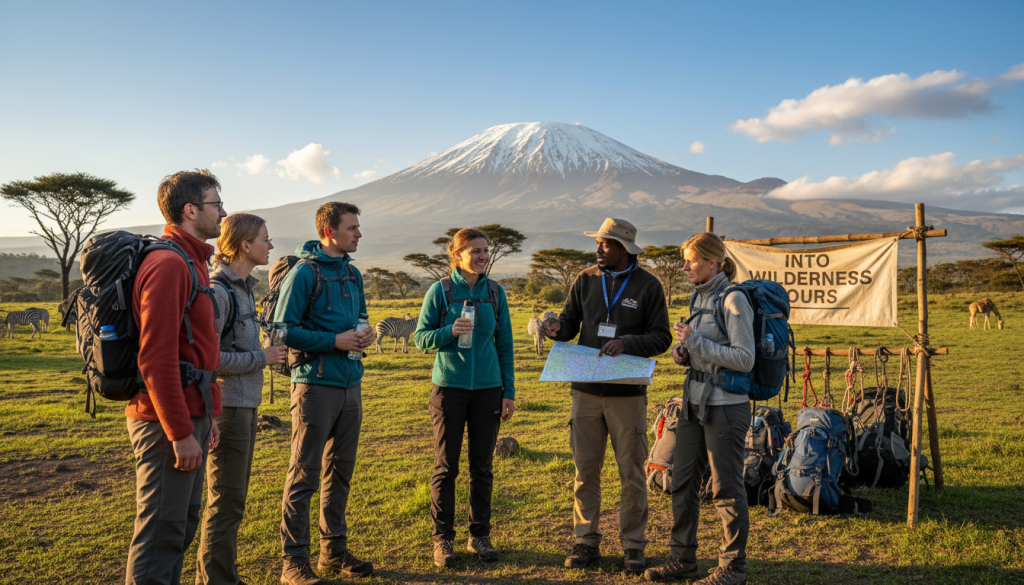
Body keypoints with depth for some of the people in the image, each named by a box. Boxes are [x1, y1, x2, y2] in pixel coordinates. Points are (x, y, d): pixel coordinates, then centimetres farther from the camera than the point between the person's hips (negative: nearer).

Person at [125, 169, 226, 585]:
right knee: (161, 534, 0)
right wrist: (181, 434, -21)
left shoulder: (191, 262, 16)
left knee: (184, 525, 19)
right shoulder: (167, 264, -16)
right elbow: (155, 359, -23)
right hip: (168, 424, -10)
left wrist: (207, 416, 20)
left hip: (189, 416, 10)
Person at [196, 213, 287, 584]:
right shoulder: (218, 290, -16)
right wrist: (262, 358, -15)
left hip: (245, 405, 10)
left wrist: (266, 354, 9)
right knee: (225, 502, 0)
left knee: (234, 499, 17)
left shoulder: (243, 287, 13)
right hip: (226, 405, -10)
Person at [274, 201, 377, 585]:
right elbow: (284, 329, -14)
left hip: (351, 384, 8)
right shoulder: (304, 273, -10)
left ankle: (335, 550, 28)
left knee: (341, 470, 15)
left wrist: (365, 334, 1)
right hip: (316, 384, -8)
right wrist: (335, 341, -18)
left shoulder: (353, 274, 13)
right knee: (304, 475, -1)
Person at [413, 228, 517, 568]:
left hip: (487, 389, 2)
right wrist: (450, 331, -20)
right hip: (449, 387, -2)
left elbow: (504, 344, 9)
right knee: (446, 466, 4)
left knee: (482, 466, 9)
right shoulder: (440, 291, -3)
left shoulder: (495, 293, 5)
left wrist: (509, 392, 6)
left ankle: (480, 535, 22)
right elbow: (421, 338, 0)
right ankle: (443, 539, 16)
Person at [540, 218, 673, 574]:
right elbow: (571, 324, 10)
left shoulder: (648, 285, 0)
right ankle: (586, 543, 20)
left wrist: (627, 343, -18)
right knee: (585, 470, 7)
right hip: (586, 391, 3)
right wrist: (556, 328, -13)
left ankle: (633, 546, 19)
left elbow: (661, 338, -2)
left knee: (631, 472, 5)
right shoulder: (586, 280, 7)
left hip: (627, 394, -2)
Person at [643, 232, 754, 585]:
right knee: (683, 482, 13)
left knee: (727, 489, 3)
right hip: (694, 403, 9)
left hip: (726, 406, -8)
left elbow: (744, 359, -18)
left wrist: (695, 342, -19)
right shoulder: (699, 297, 11)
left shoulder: (733, 301, -14)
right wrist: (684, 353, 2)